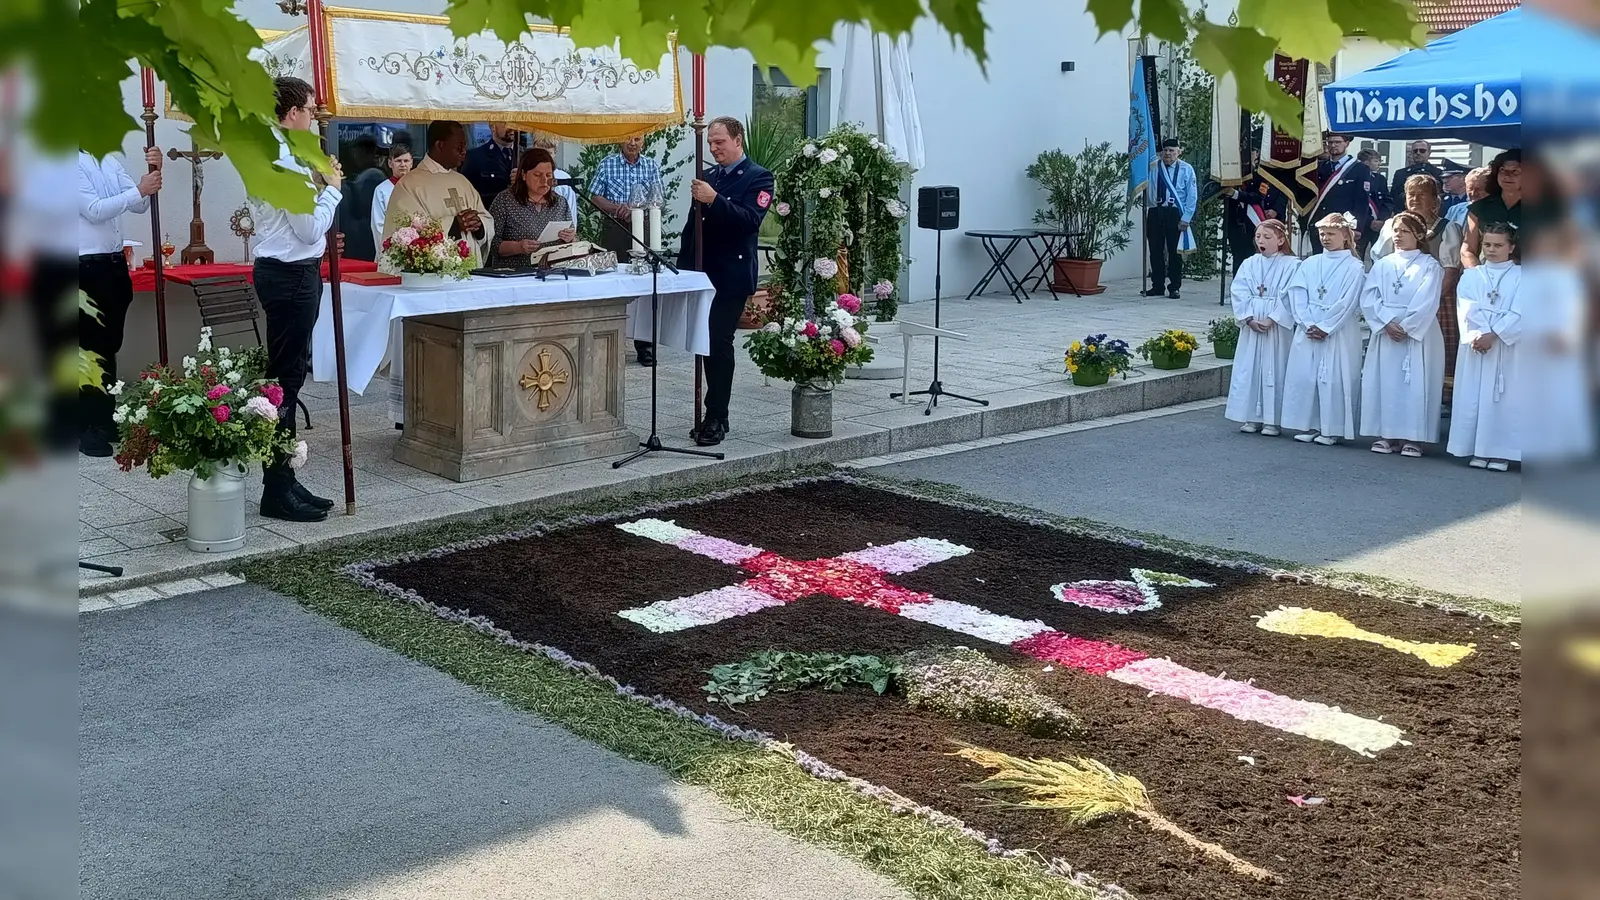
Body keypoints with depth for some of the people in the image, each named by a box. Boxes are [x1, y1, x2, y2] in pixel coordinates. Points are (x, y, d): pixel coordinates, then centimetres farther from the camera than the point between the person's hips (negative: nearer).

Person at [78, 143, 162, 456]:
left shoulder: (110, 162, 9)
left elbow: (139, 205, 6)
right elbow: (95, 210, -18)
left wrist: (153, 174, -9)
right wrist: (139, 190, -22)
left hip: (115, 265, 7)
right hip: (87, 268, -7)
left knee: (109, 348, 14)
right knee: (90, 349, -1)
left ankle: (105, 421, 24)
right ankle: (86, 428, 7)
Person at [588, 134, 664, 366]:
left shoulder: (652, 166, 8)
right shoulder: (607, 164, 5)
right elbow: (595, 197, 3)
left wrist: (633, 207, -18)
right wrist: (616, 208, -14)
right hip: (614, 228, -1)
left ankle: (644, 346, 5)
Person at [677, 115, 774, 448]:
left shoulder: (758, 177, -3)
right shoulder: (707, 176, 16)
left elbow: (751, 220, -18)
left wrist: (714, 200, -26)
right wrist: (683, 267, 13)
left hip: (732, 276, -6)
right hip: (702, 272, 6)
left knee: (719, 343, -10)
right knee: (708, 344, 7)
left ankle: (716, 418, -6)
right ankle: (714, 415, 14)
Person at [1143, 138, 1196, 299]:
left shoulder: (1186, 169, 1)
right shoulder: (1152, 168, 4)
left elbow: (1192, 196, -1)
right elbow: (1145, 189, 1)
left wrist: (1185, 218, -8)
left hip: (1175, 213, -2)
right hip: (1155, 212, 2)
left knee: (1175, 252, 3)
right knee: (1155, 251, 6)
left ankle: (1174, 288, 11)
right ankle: (1157, 286, 16)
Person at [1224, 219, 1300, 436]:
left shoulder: (1291, 265, -3)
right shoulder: (1249, 264, 8)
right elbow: (1239, 293, 1)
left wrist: (1272, 319, -17)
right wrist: (1249, 319, -11)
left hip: (1278, 327, -4)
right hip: (1251, 326, 4)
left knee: (1274, 371, -2)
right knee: (1249, 370, 5)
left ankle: (1272, 420, 4)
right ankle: (1251, 417, 13)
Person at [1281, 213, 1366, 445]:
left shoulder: (1354, 267, -1)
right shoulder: (1309, 264, 10)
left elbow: (1347, 302, -9)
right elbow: (1297, 295, 2)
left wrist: (1325, 327, -14)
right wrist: (1307, 324, -10)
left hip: (1339, 333, -4)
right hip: (1307, 330, 4)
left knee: (1334, 379, -4)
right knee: (1303, 376, 3)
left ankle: (1332, 429, 3)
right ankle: (1307, 425, 13)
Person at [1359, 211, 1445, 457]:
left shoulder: (1429, 265, 2)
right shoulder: (1382, 265, 11)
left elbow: (1427, 303, -9)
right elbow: (1369, 298, 0)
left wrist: (1405, 327, -14)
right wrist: (1387, 323, -13)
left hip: (1418, 334, -3)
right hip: (1385, 333, 3)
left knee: (1416, 385, -5)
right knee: (1385, 383, 2)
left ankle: (1412, 437, -2)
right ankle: (1386, 434, 8)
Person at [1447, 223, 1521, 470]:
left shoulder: (1520, 276, 4)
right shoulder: (1470, 276, 11)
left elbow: (1518, 314, -7)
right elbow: (1468, 310, -2)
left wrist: (1493, 335, -17)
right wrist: (1477, 336, -17)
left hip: (1507, 346, -2)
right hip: (1475, 345, 2)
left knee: (1502, 397, -3)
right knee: (1473, 396, 0)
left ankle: (1500, 452, 0)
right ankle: (1479, 450, 6)